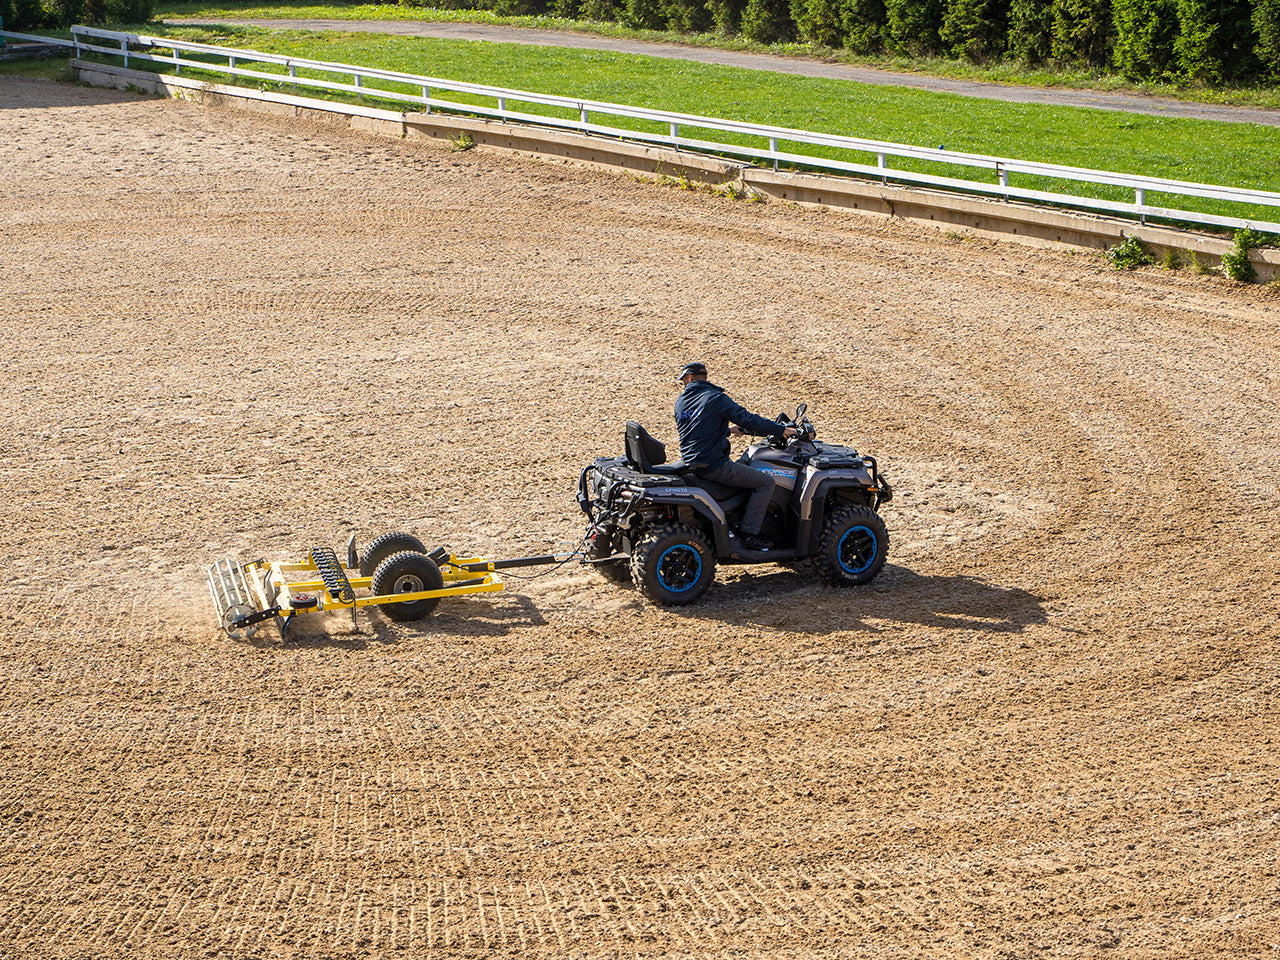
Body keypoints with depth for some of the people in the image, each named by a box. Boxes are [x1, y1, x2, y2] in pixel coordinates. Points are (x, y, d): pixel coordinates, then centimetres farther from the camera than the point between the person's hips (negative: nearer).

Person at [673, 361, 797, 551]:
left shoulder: (680, 403, 10)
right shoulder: (716, 398, -11)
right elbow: (748, 420, -15)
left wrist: (728, 430, 32)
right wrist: (781, 430, -7)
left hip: (690, 463, 8)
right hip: (713, 467, -8)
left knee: (741, 467, 35)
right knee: (766, 482, -2)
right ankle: (748, 533, -6)